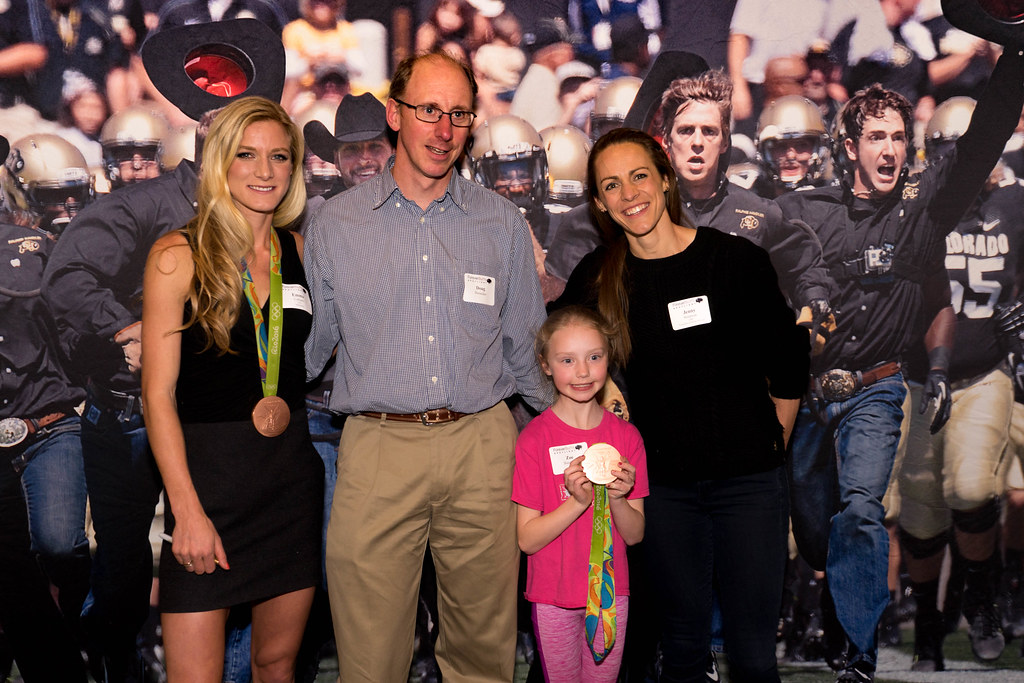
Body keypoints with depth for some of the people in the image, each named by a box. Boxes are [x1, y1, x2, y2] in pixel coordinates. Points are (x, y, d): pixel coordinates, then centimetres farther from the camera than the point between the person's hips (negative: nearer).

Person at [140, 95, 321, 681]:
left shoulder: (300, 251, 8)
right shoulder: (178, 256, -6)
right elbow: (158, 393, -9)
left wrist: (288, 402, 0)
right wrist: (188, 511, -15)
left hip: (292, 472, 5)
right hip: (207, 468, -4)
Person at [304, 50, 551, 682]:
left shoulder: (503, 222, 9)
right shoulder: (336, 224, 6)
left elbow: (526, 345, 16)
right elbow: (309, 344, 14)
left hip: (481, 446, 1)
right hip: (378, 447, -1)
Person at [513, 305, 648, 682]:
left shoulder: (626, 435, -1)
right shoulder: (535, 438, -11)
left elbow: (635, 534, 0)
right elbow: (527, 538, -13)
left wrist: (617, 498, -20)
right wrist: (578, 501, -26)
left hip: (611, 590, 3)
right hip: (554, 593, -3)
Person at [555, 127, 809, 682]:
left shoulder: (738, 260, -6)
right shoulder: (596, 278, -1)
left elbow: (788, 365, 4)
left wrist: (770, 449, 10)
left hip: (748, 480, -1)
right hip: (662, 485, 2)